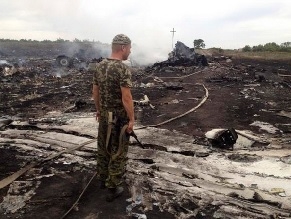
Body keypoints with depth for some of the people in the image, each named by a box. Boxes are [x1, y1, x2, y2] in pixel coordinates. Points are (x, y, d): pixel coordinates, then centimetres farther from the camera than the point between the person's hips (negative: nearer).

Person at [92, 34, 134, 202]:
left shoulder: (99, 66, 3)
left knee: (103, 147, 20)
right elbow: (126, 98, -23)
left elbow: (95, 92, 10)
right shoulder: (123, 69, -21)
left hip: (104, 115, 8)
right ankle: (114, 188, 15)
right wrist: (131, 119, -15)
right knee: (118, 152, 5)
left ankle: (103, 178, 37)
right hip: (119, 117, -7)